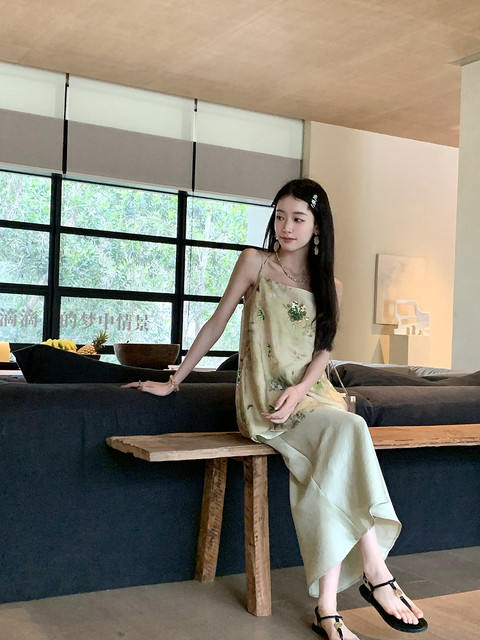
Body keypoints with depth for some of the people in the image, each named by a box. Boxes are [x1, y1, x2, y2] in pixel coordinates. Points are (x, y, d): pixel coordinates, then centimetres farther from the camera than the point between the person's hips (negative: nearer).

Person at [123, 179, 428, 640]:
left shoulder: (329, 286, 14)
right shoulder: (256, 263, 4)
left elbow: (323, 350, 7)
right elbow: (217, 323, 6)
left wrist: (300, 389, -13)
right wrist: (174, 381, 6)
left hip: (309, 394, 4)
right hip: (263, 400, -3)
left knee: (327, 473, -29)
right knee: (349, 430, -30)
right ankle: (376, 574, -25)